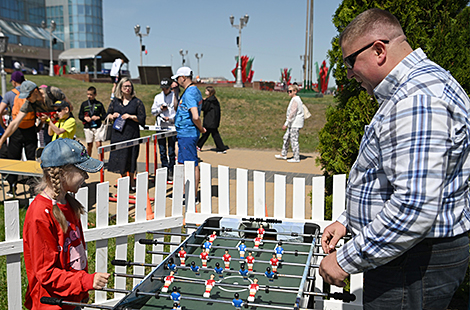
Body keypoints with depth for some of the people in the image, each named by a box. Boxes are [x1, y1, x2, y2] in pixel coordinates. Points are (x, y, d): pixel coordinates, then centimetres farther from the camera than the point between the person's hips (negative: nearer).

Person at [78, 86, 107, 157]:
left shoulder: (99, 104, 4)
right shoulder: (84, 104, 8)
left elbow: (104, 115, 5)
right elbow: (80, 115, 12)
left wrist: (98, 117, -13)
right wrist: (85, 118, -8)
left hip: (98, 127, -1)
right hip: (88, 128, 2)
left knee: (98, 144, -8)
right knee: (89, 145, 7)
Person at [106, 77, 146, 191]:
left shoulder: (137, 102, 3)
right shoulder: (115, 101, 12)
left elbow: (142, 119, 0)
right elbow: (108, 115, 18)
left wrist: (131, 116, -13)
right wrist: (113, 116, -3)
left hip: (132, 134, -3)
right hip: (118, 134, 3)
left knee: (130, 159, 2)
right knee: (119, 157, 4)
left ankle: (132, 181, 20)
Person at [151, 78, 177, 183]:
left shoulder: (175, 96, 2)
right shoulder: (157, 97, 12)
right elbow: (153, 112, 13)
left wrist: (170, 118, -16)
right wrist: (160, 109, -6)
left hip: (172, 126, -3)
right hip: (160, 126, 3)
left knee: (171, 151, -2)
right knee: (162, 151, 5)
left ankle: (171, 172, 5)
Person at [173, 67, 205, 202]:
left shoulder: (189, 93, -18)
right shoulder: (194, 90, 15)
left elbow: (195, 116, -28)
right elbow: (177, 107, 29)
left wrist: (201, 128, -15)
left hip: (187, 134, -11)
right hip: (184, 134, 11)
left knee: (193, 165, -4)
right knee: (182, 163, 18)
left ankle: (194, 196, 4)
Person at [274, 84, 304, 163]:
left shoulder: (295, 100, -16)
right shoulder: (297, 99, 16)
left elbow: (292, 113, -21)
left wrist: (286, 124, -20)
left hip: (295, 124, -11)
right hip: (293, 124, 11)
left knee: (294, 140, -6)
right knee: (286, 138, 16)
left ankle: (296, 158, 0)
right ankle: (283, 155, 25)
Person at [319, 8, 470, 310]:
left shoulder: (417, 97, -24)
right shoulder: (406, 92, 13)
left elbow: (415, 207, -32)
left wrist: (347, 260, -23)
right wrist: (347, 220, 15)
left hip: (416, 262, -10)